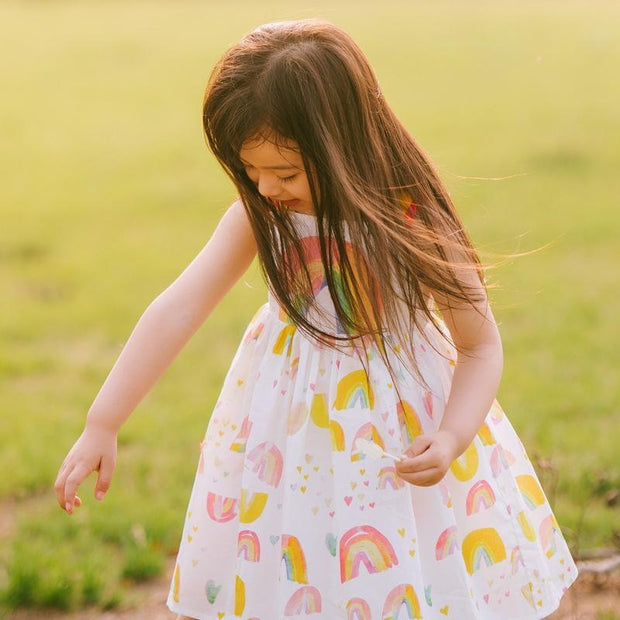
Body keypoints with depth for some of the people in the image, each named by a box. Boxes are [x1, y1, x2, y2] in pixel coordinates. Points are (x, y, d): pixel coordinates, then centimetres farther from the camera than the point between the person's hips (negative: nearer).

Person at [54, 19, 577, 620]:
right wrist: (101, 426, -20)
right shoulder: (262, 215, -13)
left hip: (399, 423, -2)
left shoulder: (412, 222, -21)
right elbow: (179, 308, -17)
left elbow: (481, 348, -11)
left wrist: (452, 438, -28)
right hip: (292, 420, 3)